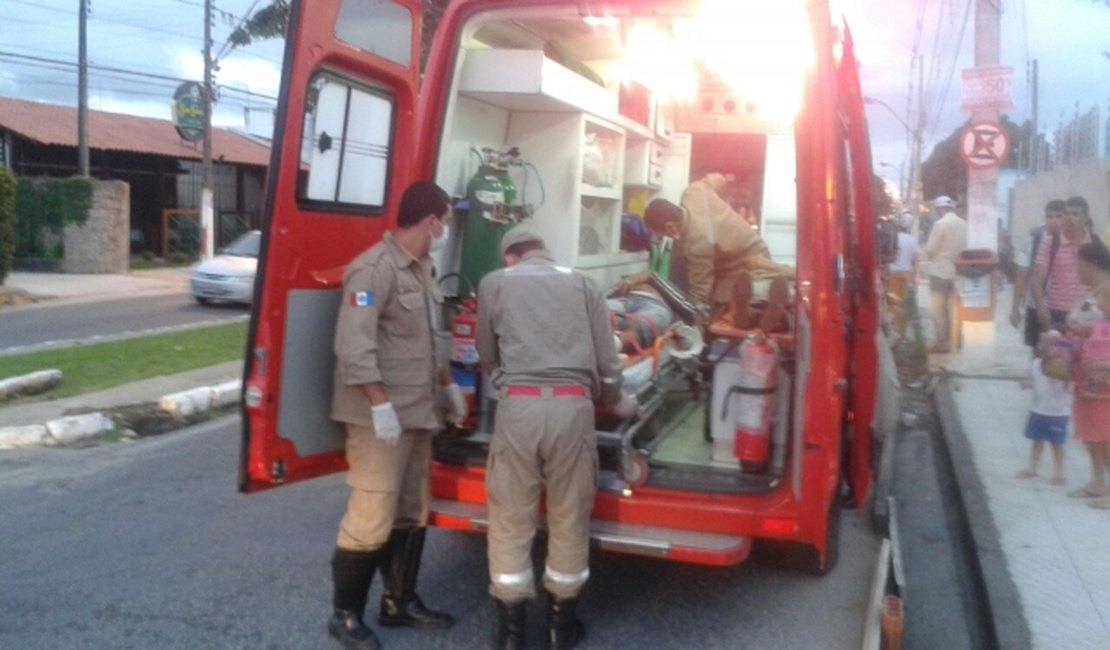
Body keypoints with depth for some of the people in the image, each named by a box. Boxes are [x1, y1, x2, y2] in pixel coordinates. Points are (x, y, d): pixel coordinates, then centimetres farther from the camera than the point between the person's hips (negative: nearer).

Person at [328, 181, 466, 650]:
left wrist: (447, 385, 26)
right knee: (372, 519, -5)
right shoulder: (374, 268, -16)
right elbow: (353, 345, -23)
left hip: (417, 414, 9)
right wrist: (381, 405, -24)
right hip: (380, 418, -9)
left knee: (411, 514, 15)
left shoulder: (420, 269, 15)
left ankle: (400, 602, 28)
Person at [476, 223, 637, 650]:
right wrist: (617, 403, 34)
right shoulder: (583, 285, 18)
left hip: (519, 406, -1)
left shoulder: (494, 283, 15)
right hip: (573, 406, 1)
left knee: (511, 517, 10)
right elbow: (606, 362, 15)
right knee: (569, 516, 13)